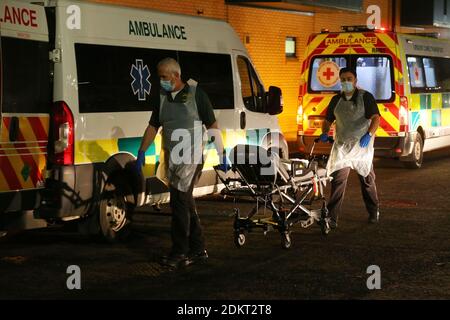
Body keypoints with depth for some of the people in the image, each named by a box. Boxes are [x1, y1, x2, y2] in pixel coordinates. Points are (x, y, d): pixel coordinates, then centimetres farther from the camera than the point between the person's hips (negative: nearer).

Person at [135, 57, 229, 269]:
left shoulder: (196, 94, -5)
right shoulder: (162, 97, 11)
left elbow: (212, 125, -3)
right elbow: (153, 126, 14)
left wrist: (221, 154, -5)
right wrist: (142, 152, 8)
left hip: (191, 158, -6)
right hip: (171, 159, 6)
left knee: (180, 202, -10)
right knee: (186, 204, 11)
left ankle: (179, 253, -3)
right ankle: (198, 251, 20)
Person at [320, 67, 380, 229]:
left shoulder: (365, 97, -3)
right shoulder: (336, 100, 11)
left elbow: (376, 118, -13)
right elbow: (328, 120, 19)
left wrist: (369, 134, -29)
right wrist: (324, 133, -1)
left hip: (362, 145, -2)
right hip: (341, 145, 2)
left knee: (367, 179, 9)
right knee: (338, 179, -9)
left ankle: (373, 212, 27)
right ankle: (332, 217, -11)